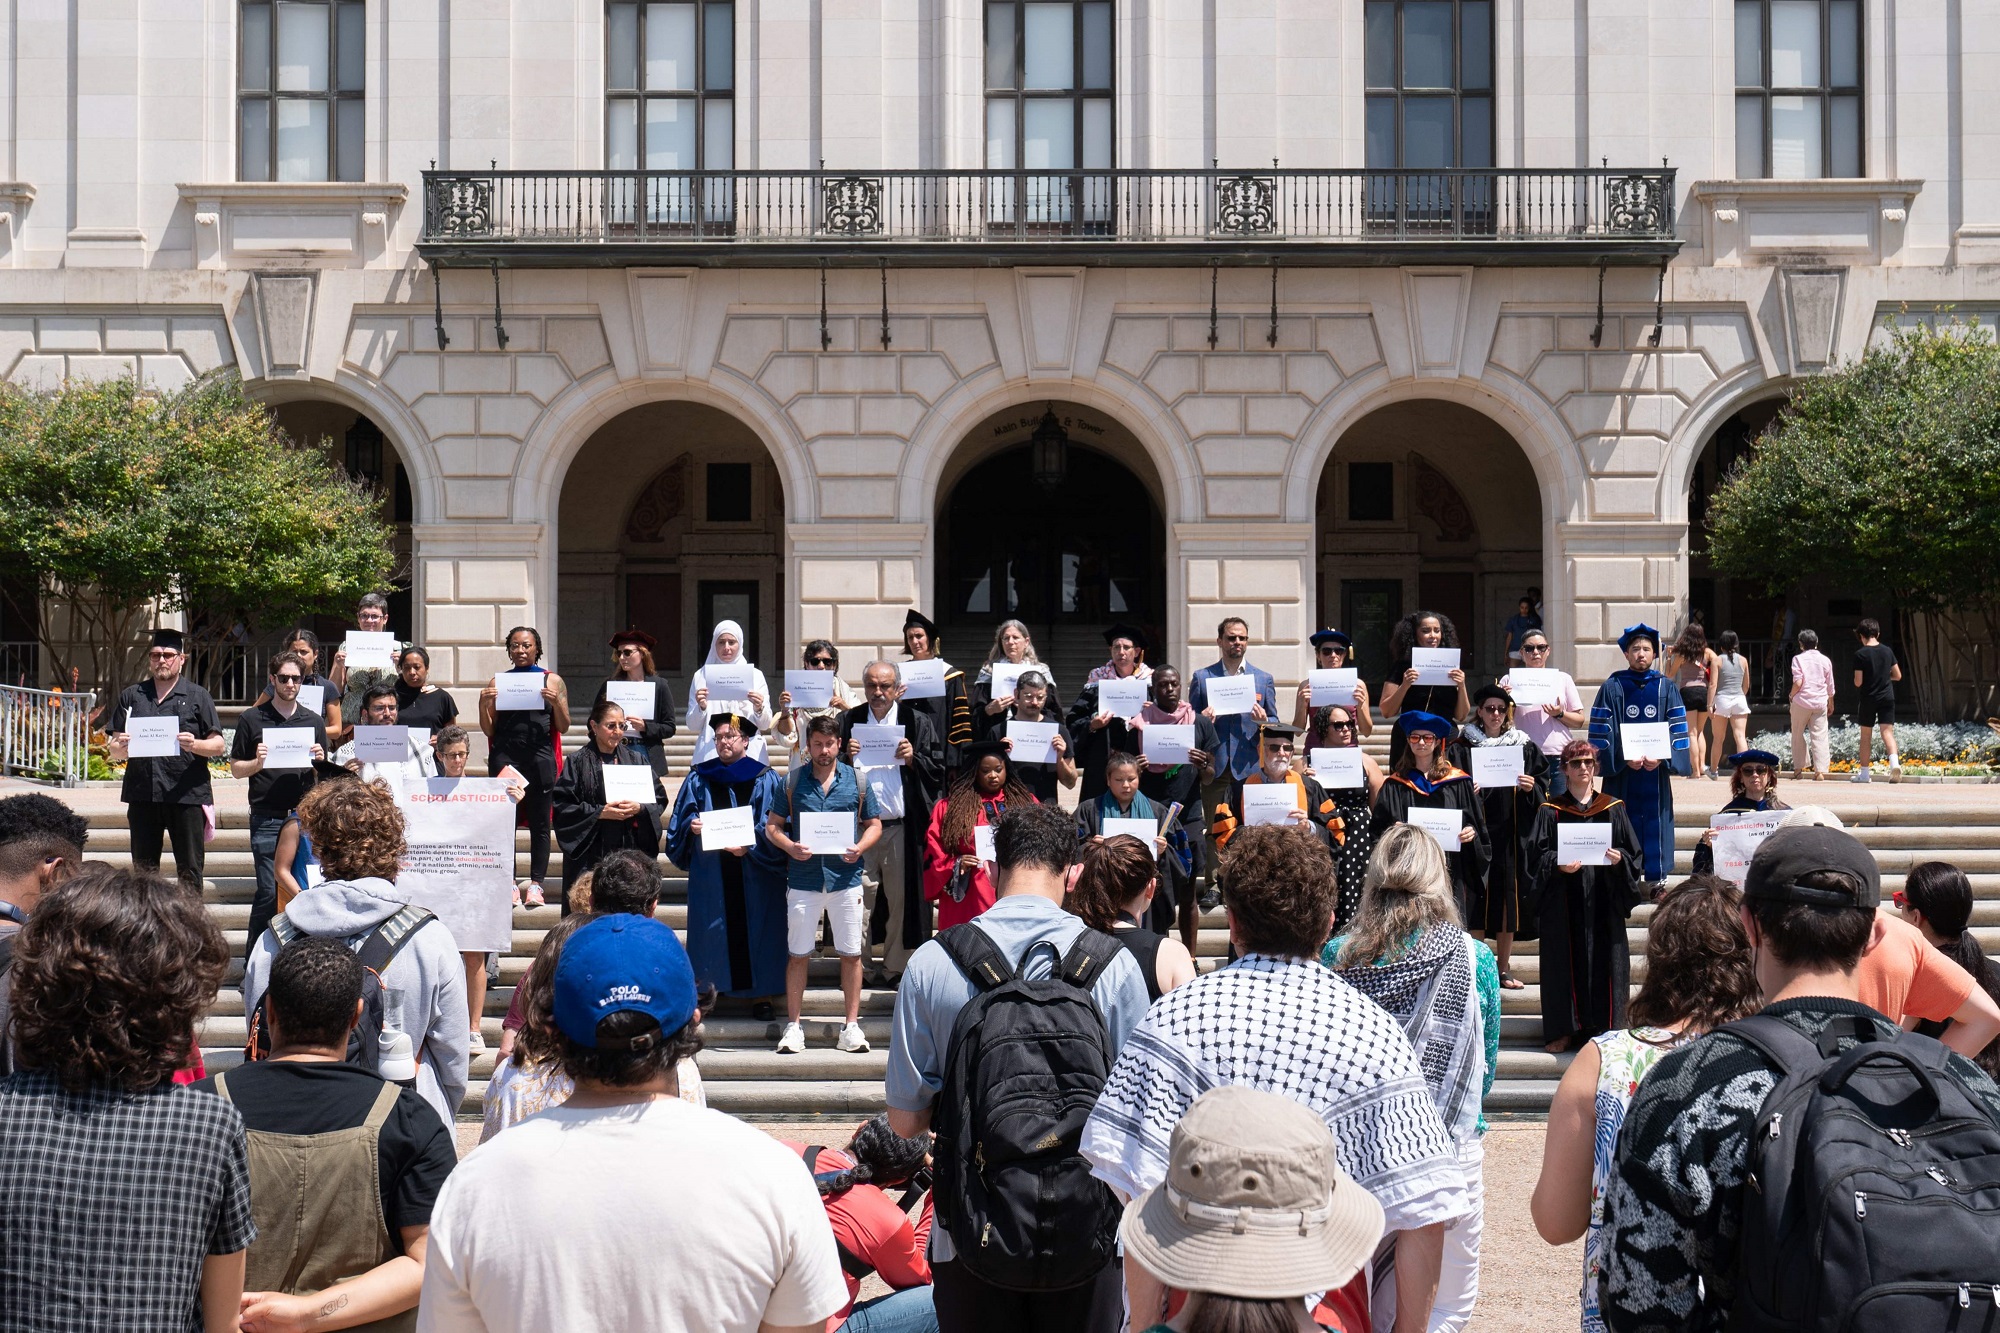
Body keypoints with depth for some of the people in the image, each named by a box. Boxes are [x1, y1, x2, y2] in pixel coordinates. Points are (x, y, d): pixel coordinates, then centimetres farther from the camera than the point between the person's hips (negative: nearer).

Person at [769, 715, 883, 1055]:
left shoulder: (857, 781, 5)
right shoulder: (792, 781, 4)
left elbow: (874, 824, 10)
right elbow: (773, 825, 7)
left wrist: (859, 848, -10)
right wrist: (790, 846, -12)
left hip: (845, 877, 0)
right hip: (803, 878, 0)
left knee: (851, 953, 3)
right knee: (798, 954, 4)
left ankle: (852, 1025, 12)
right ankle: (793, 1025, 13)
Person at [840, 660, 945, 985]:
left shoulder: (917, 722, 7)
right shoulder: (849, 721, 10)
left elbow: (939, 770, 6)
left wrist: (913, 760, -11)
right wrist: (846, 757, -9)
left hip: (902, 827, 0)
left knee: (901, 898, 3)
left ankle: (895, 967, 14)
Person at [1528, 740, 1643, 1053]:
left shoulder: (1613, 809, 11)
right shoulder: (1550, 812, 6)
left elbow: (1633, 853, 9)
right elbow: (1537, 855, -1)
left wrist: (1619, 859, -12)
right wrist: (1558, 866, -19)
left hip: (1603, 901, 1)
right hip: (1563, 903, -1)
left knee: (1604, 962, 1)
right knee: (1565, 963, -1)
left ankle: (1603, 1027, 10)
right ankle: (1563, 1031, 6)